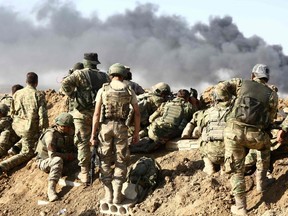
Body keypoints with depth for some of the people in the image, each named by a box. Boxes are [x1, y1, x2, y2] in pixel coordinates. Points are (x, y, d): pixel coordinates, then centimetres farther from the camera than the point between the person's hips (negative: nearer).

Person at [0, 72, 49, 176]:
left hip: (17, 126, 6)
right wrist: (44, 130, -7)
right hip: (30, 128, -6)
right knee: (27, 153, 2)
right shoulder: (39, 95, -12)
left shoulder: (17, 94, 4)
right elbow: (42, 114, -16)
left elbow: (13, 112, 14)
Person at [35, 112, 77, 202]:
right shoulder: (51, 134, -23)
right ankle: (51, 189, -48)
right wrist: (67, 156, -20)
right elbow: (52, 155, -30)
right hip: (44, 162, -8)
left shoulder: (65, 135, 3)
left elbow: (74, 150, 9)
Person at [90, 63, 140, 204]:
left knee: (105, 161, 11)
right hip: (121, 128, 0)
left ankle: (108, 194, 9)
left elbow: (96, 114, -6)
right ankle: (117, 195, 5)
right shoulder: (129, 91, 1)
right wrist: (136, 133, 9)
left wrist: (93, 134, -2)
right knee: (121, 161, 10)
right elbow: (137, 113, 1)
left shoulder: (103, 90, -3)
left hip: (105, 126, 0)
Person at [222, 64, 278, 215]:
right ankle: (261, 182, 36)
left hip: (233, 130, 0)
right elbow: (270, 120, 17)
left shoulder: (242, 83, 13)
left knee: (236, 170, 11)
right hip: (255, 134, 0)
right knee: (265, 146, 35)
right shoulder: (272, 95, 13)